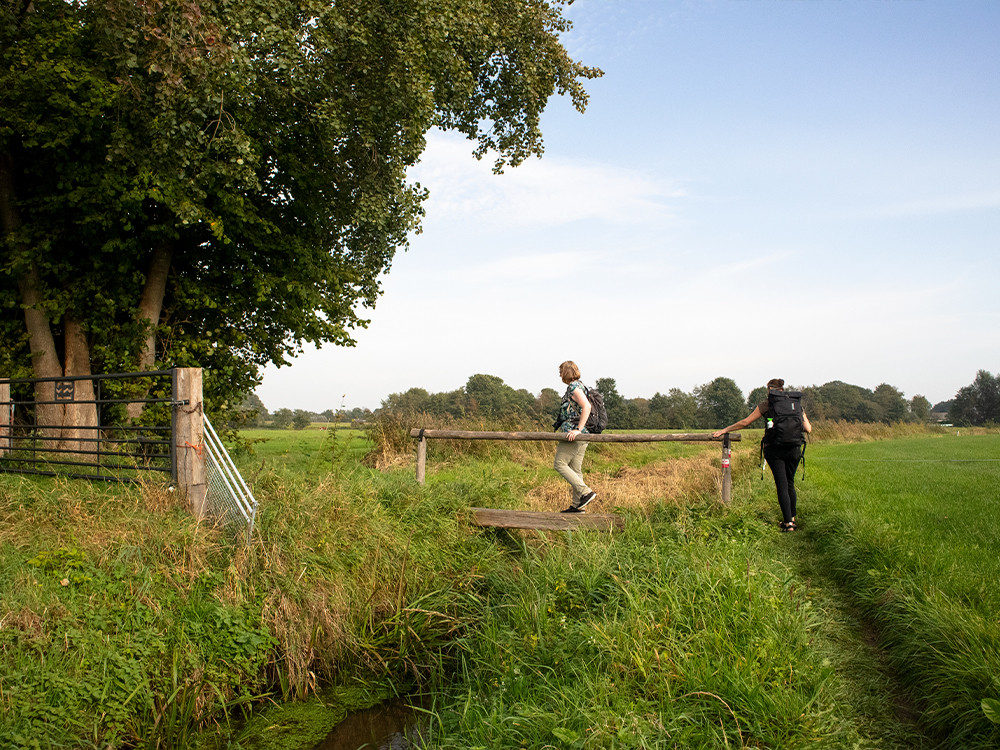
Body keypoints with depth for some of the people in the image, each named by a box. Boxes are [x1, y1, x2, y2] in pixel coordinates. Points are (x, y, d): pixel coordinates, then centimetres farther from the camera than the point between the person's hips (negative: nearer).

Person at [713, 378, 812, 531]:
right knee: (790, 483, 19)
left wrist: (724, 430, 11)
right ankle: (792, 517, 26)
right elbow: (808, 429, 9)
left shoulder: (767, 404, 0)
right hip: (794, 449, 3)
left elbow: (745, 422, 2)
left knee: (782, 485, 1)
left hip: (774, 449, -3)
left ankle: (788, 523, -2)